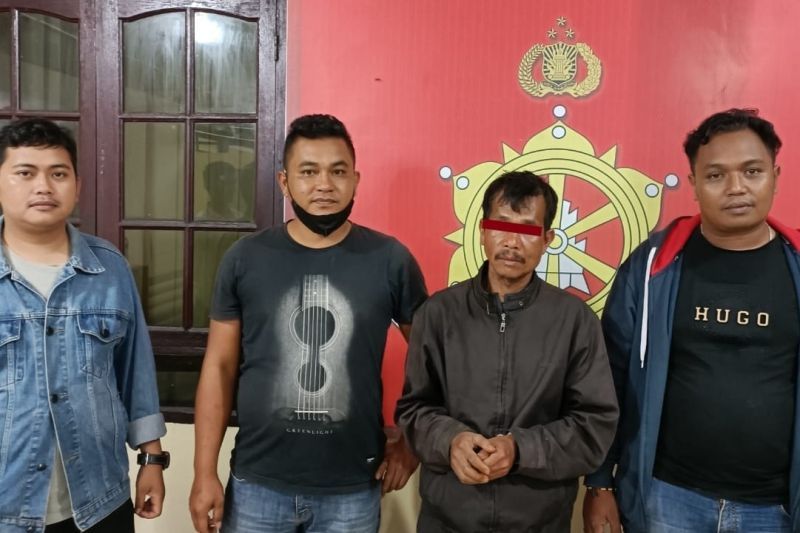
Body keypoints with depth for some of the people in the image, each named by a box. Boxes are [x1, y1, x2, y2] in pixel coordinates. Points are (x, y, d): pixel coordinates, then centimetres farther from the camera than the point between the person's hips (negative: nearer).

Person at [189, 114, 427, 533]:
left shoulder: (391, 260, -6)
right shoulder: (244, 259, -4)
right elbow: (219, 367, 0)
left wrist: (412, 442, 2)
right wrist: (205, 473, -2)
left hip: (352, 490, 0)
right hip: (257, 484, 1)